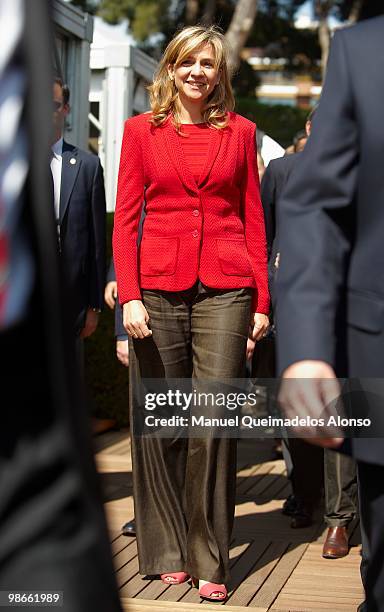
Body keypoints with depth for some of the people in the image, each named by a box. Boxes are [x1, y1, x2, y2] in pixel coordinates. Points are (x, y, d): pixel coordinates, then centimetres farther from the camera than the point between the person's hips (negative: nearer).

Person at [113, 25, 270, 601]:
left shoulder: (239, 131, 11)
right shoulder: (141, 129, 10)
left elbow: (253, 217, 11)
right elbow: (125, 218, 5)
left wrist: (262, 300, 4)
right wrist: (129, 295, -6)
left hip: (223, 290, 0)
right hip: (157, 289, 1)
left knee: (214, 424, -4)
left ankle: (210, 562, 8)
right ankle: (166, 551, 20)